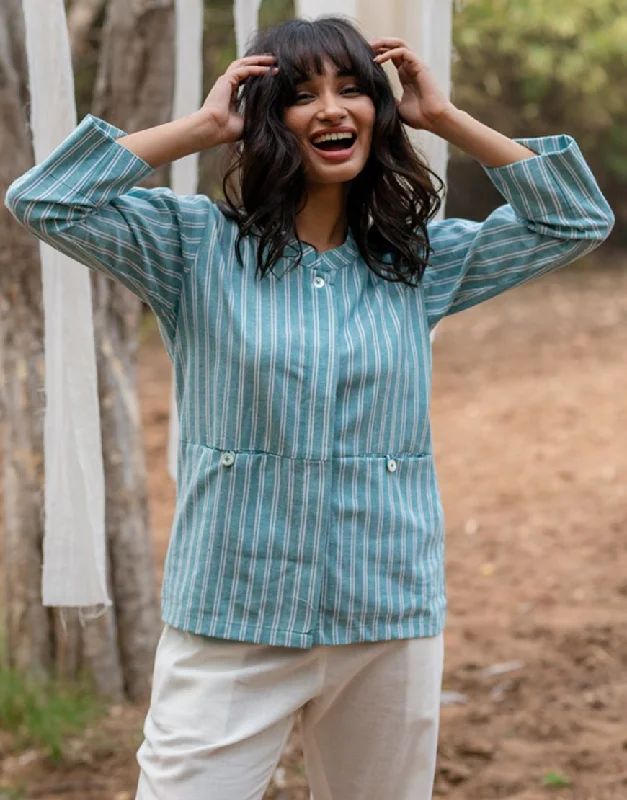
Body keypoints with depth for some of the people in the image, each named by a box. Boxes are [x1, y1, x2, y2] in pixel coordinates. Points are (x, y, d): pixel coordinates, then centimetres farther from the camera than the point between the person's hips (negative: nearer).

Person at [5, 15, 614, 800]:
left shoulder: (424, 261, 8)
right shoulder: (197, 246, 0)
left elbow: (579, 220, 11)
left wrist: (446, 118, 5)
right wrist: (200, 126, -7)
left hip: (392, 628, 3)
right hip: (230, 628, -3)